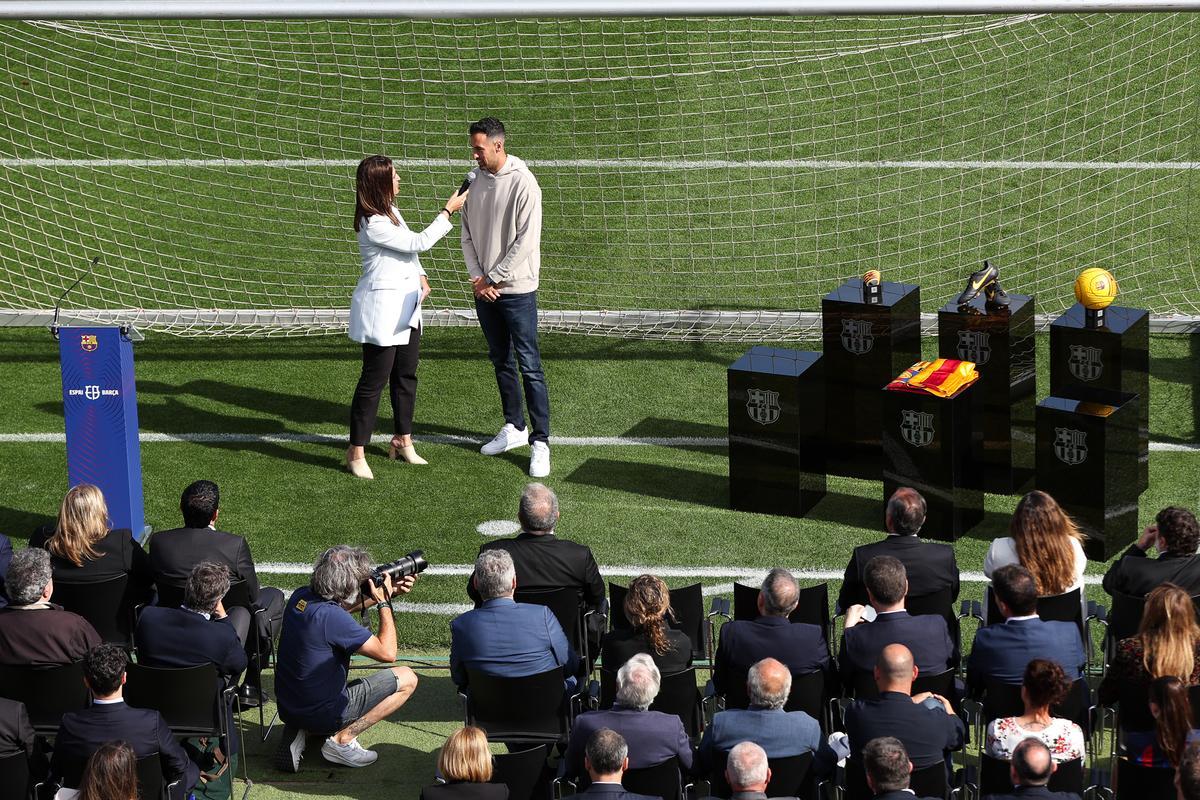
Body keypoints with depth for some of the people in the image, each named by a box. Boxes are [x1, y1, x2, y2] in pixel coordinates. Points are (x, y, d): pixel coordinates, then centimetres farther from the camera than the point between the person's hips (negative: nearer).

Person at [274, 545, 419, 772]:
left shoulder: (301, 597, -2)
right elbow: (387, 653, -21)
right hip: (324, 714, -8)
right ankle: (342, 740, -4)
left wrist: (390, 591, 13)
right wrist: (384, 602, -11)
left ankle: (295, 732, 12)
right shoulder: (331, 617, -27)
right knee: (407, 679, 3)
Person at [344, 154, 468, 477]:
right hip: (381, 309, -10)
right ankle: (356, 452, 3)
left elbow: (409, 247, 22)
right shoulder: (373, 224, -23)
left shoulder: (390, 211, 9)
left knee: (406, 375, 17)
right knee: (374, 380, -4)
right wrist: (448, 211, -12)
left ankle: (402, 439, 31)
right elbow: (419, 242, -19)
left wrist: (421, 277, 8)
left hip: (405, 306, 10)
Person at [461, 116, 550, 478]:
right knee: (501, 362, 16)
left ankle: (540, 443, -4)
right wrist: (477, 278, -2)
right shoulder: (476, 180, 6)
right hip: (484, 289, 7)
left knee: (530, 367, -5)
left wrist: (492, 279, -13)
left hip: (517, 289, -7)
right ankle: (514, 428, 28)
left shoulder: (523, 183, -14)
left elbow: (525, 242, -17)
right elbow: (467, 234, 10)